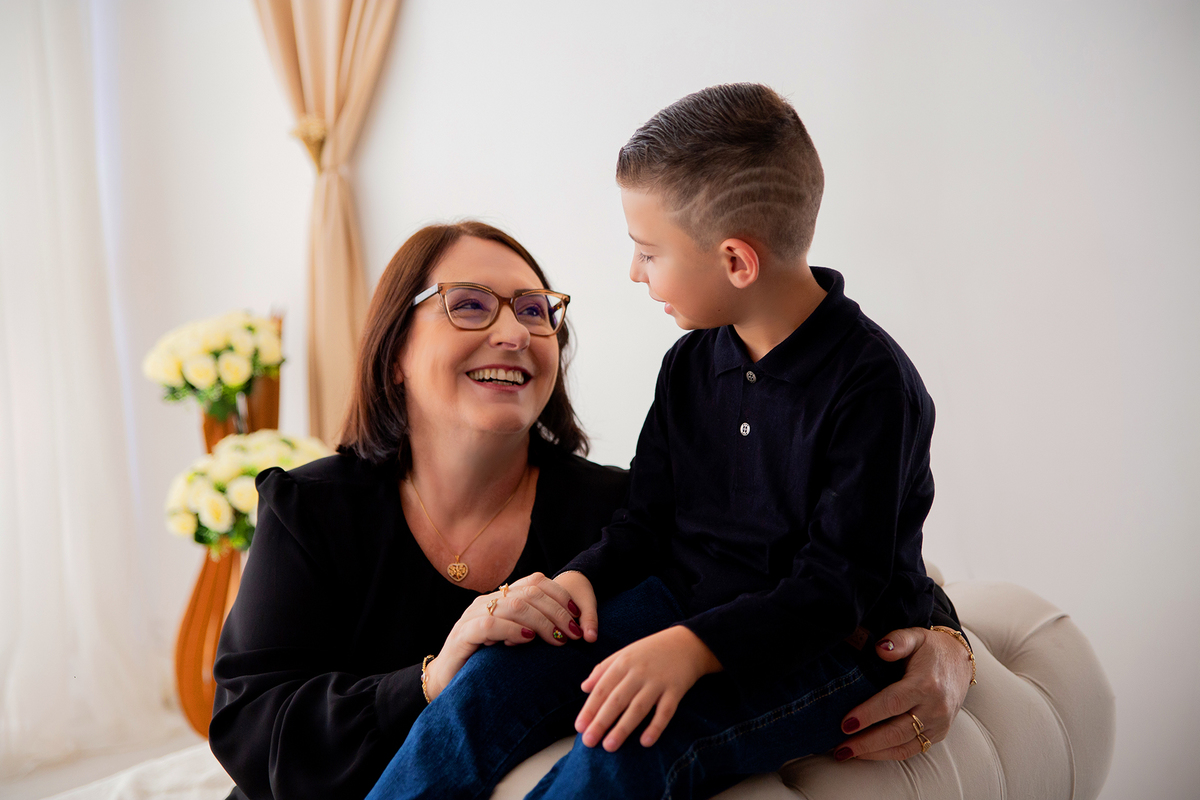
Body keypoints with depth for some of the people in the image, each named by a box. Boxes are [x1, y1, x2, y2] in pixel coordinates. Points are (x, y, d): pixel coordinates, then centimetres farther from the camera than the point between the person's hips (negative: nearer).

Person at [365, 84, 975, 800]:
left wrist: (695, 647, -32)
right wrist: (585, 578, -7)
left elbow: (840, 585, -20)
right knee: (492, 682, -16)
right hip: (684, 601, 7)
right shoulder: (692, 364, 7)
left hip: (829, 643, -6)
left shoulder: (871, 384, -17)